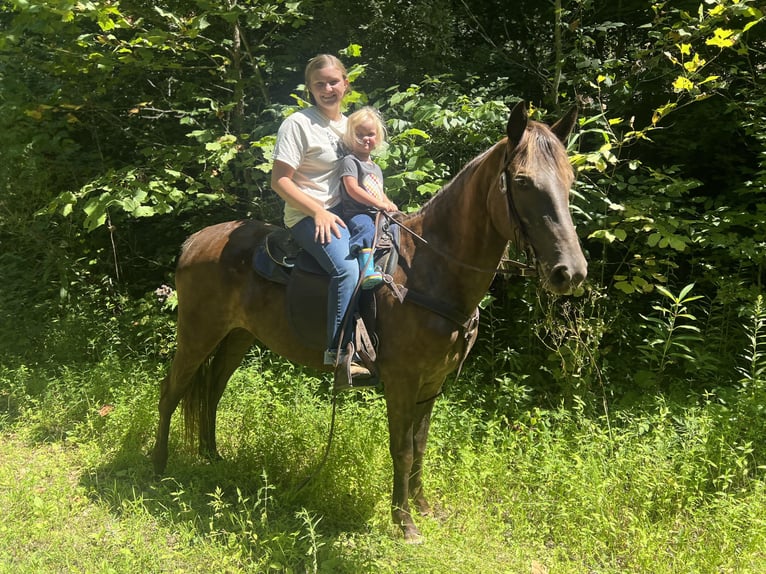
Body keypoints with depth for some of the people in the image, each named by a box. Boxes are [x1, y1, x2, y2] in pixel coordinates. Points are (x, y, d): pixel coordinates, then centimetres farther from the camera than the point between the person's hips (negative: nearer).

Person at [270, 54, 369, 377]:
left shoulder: (349, 124, 16)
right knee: (347, 268, -31)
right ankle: (338, 352, -22)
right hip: (309, 215, -8)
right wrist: (319, 211, -18)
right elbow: (279, 181, -11)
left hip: (345, 210, 8)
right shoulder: (299, 124, -6)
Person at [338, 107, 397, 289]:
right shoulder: (349, 161, -1)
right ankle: (367, 271, -55)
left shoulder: (376, 168, 26)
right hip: (356, 214, -9)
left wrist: (389, 204, 6)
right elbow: (352, 189, -15)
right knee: (365, 227, -37)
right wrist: (379, 204, -19)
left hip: (377, 214, 9)